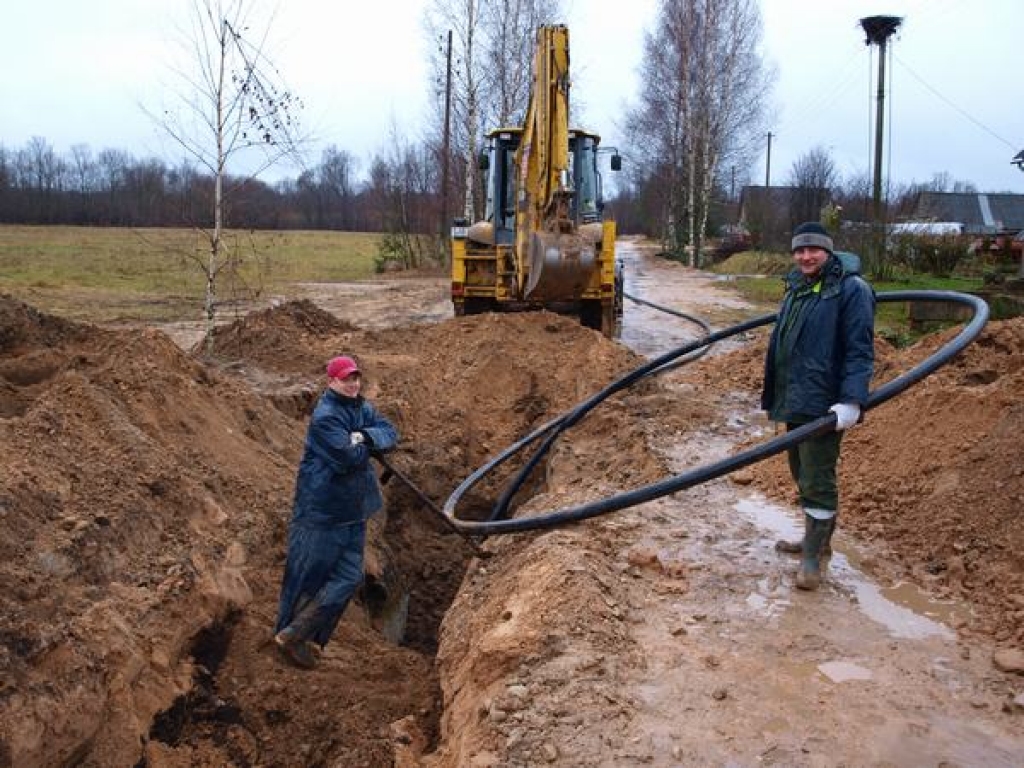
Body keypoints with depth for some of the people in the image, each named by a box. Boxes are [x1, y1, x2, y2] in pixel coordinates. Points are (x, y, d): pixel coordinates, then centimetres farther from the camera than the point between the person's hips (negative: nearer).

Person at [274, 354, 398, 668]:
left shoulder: (363, 408, 9)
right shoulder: (325, 416, -18)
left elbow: (391, 434, -1)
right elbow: (349, 457, -26)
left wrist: (365, 435, -19)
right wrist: (367, 445, -7)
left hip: (353, 510, 8)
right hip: (322, 510, -8)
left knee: (349, 577, 9)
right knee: (309, 576, 2)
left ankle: (308, 638, 18)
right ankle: (291, 636, 17)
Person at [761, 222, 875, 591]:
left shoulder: (851, 289, -10)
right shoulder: (796, 288, 16)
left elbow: (860, 350, -16)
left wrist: (852, 401, -25)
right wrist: (773, 395, 25)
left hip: (823, 404, -9)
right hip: (795, 400, 9)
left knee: (817, 480, -4)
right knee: (803, 474, 18)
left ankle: (812, 557, 5)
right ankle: (817, 540, 33)